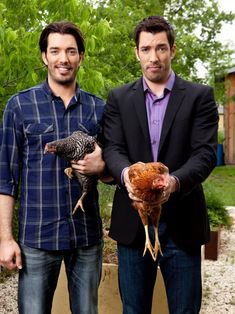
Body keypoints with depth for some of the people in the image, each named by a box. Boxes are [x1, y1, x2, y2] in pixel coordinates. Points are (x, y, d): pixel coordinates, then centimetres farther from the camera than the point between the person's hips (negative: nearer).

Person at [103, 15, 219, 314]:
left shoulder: (200, 96, 2)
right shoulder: (119, 98, 8)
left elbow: (205, 153, -8)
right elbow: (113, 149, -3)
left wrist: (174, 181, -29)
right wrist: (127, 174, -26)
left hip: (181, 222, -1)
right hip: (132, 222, 2)